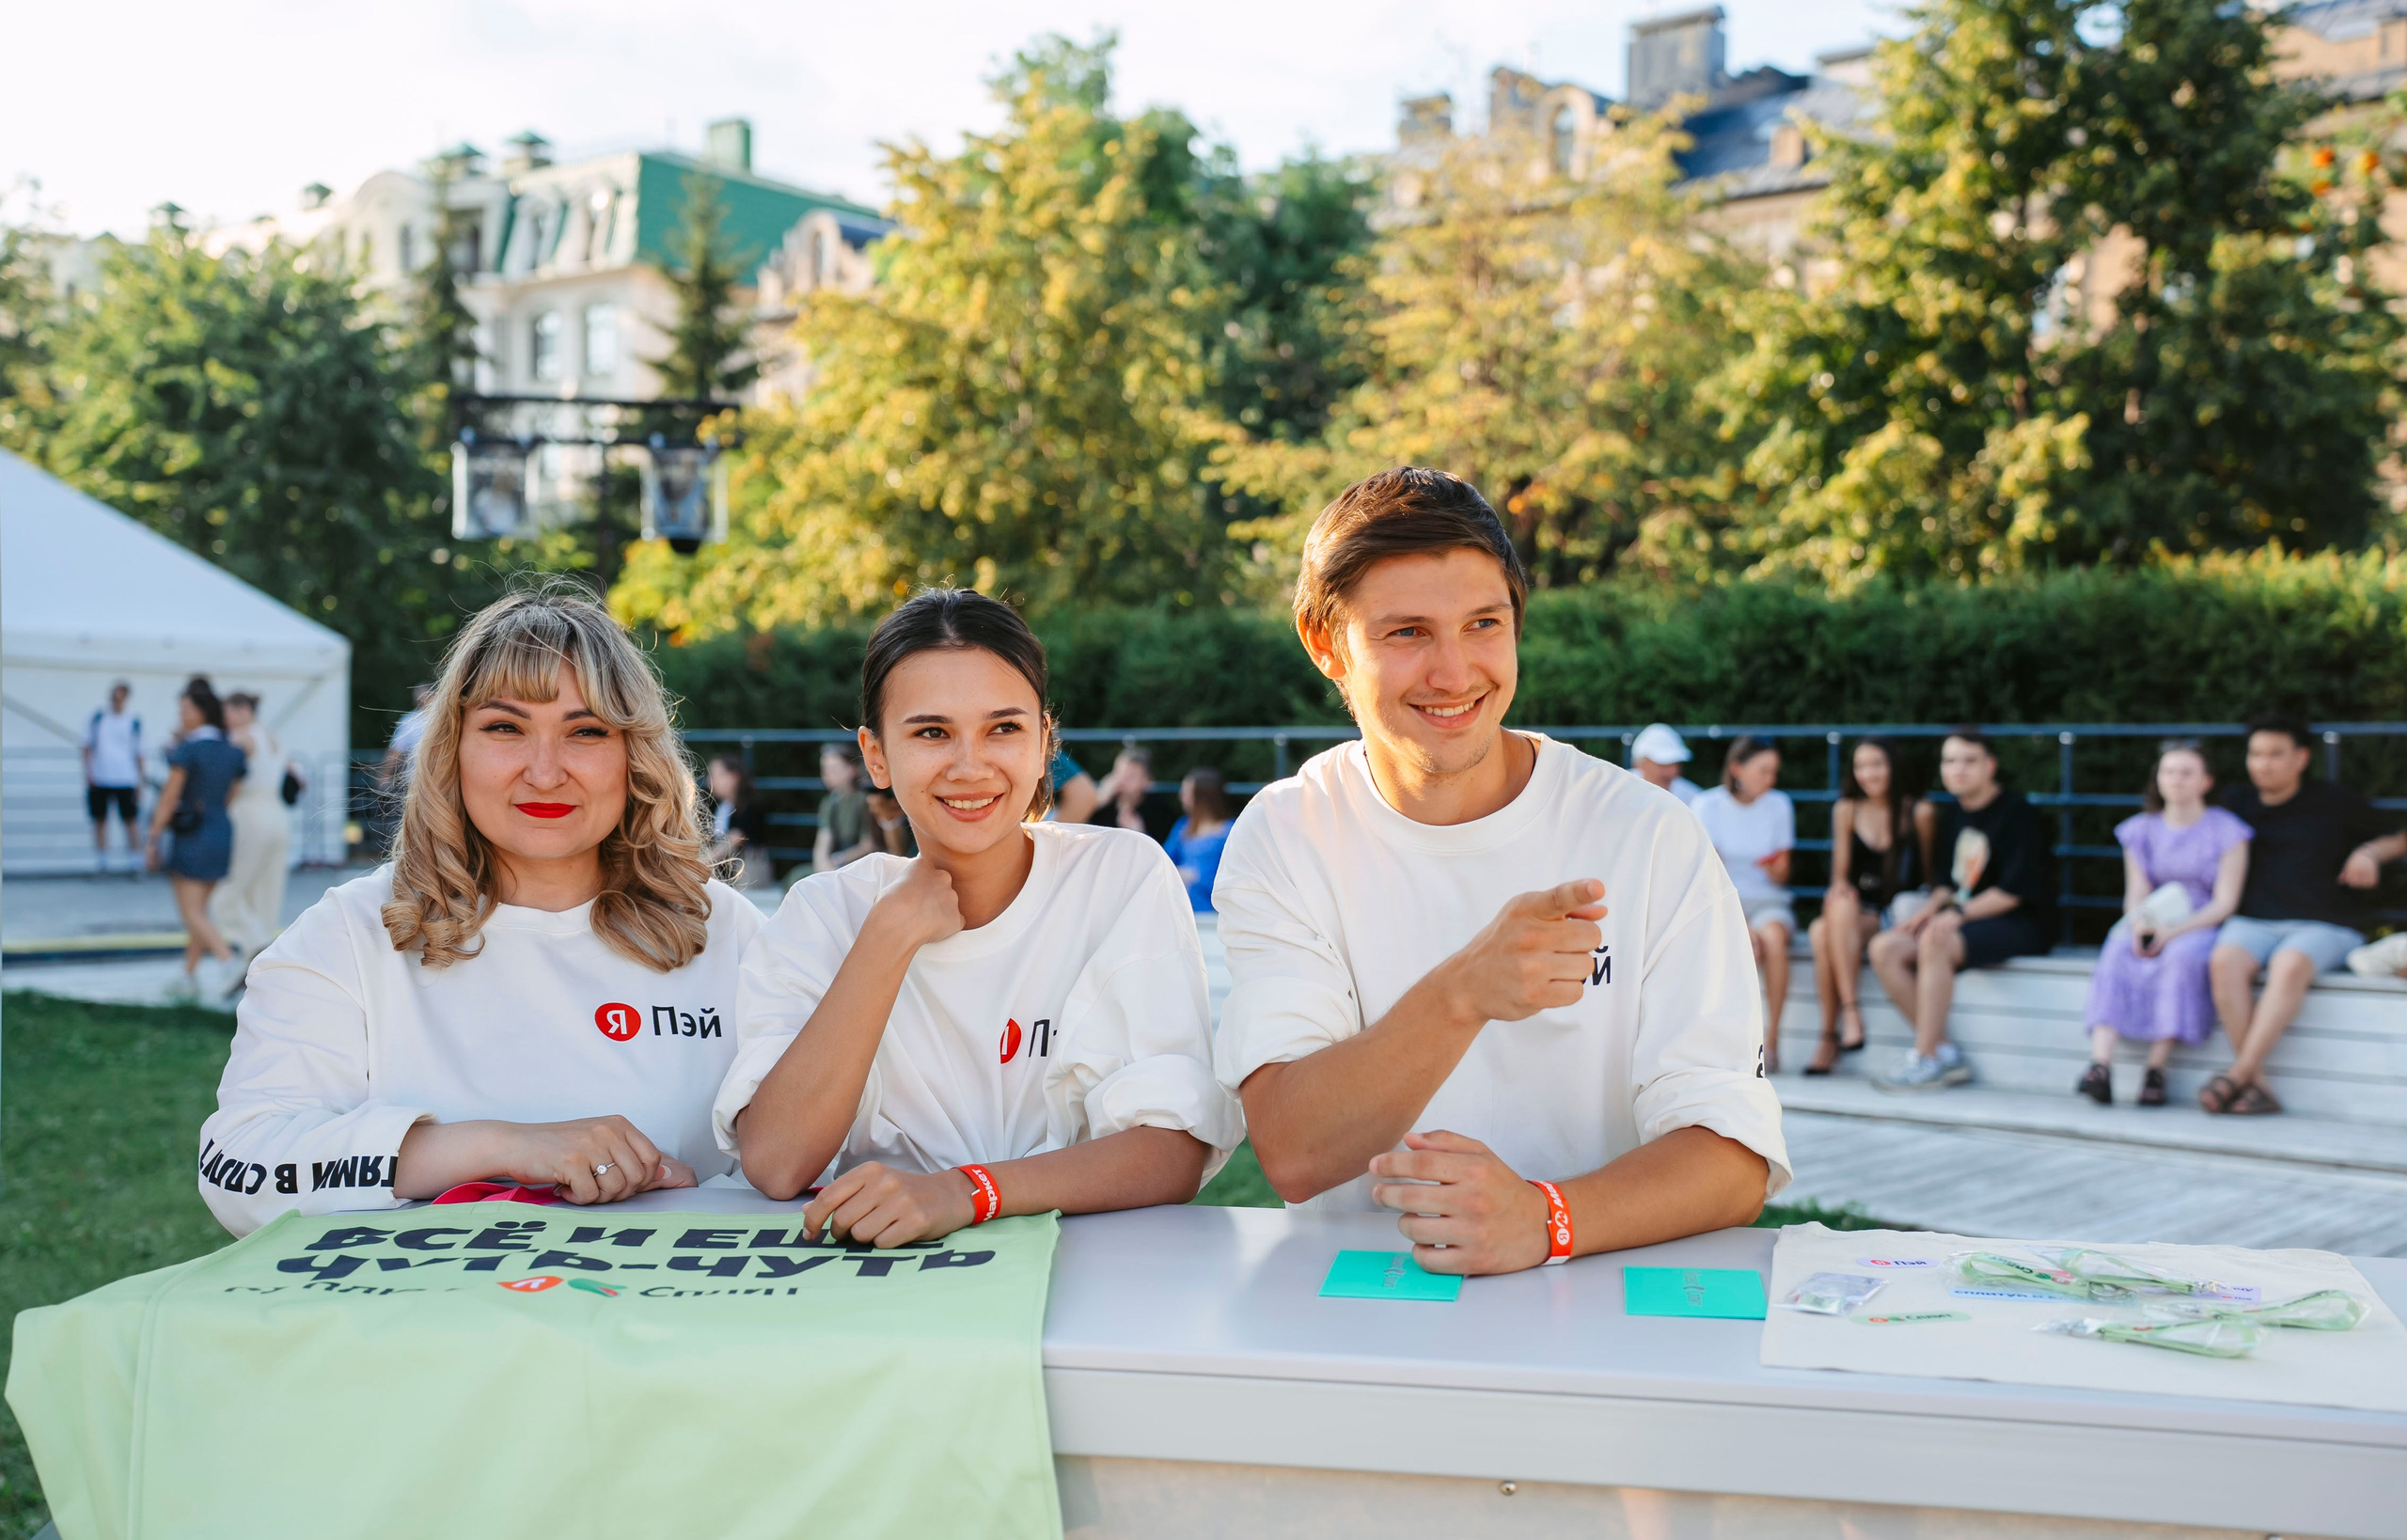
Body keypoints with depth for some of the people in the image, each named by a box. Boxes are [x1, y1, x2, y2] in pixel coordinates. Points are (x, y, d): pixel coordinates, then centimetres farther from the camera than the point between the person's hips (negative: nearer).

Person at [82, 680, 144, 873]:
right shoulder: (98, 717, 5)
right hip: (99, 779, 1)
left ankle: (135, 864, -1)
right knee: (100, 821, 5)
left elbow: (138, 754, 8)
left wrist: (140, 784, 6)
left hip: (125, 779, -1)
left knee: (130, 822, -4)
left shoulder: (134, 722, 4)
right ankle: (101, 863, 11)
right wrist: (88, 772, -3)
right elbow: (88, 747, 8)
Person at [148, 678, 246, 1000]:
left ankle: (230, 962, -24)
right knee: (199, 909, 14)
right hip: (222, 834, 7)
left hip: (191, 837, -7)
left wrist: (154, 842, -5)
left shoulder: (186, 750, -12)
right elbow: (231, 799, 10)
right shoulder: (232, 753, 7)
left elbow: (169, 799, -11)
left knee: (191, 912, -5)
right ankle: (190, 977, 17)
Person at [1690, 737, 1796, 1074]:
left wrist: (1776, 869, -14)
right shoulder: (1707, 805, -2)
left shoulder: (1779, 805, 8)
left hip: (1767, 901, 2)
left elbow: (1781, 877, 10)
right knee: (1748, 942, -34)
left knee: (1773, 938, -33)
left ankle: (1770, 1040, -29)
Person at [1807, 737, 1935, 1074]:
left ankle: (1831, 1037, -30)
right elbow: (1840, 870, 10)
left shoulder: (1920, 813, 1)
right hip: (1856, 912, 3)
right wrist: (1839, 886, -13)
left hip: (1901, 914, -3)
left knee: (1825, 931, -33)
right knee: (1822, 933, -34)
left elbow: (1931, 873, 6)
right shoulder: (1846, 810, 10)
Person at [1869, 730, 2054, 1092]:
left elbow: (2016, 890, -15)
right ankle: (1945, 1051, -15)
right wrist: (1928, 909, -1)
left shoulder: (2015, 812, -8)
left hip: (2018, 926, -8)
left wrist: (1959, 913, -18)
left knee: (1934, 943, -35)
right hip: (1963, 920, 8)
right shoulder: (1953, 817, 16)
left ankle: (1925, 1059, -29)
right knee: (1885, 948, -14)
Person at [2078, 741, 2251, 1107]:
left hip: (2202, 927, -3)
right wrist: (2138, 926, -18)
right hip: (2150, 924, 3)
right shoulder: (2142, 830, 13)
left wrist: (2173, 931, -21)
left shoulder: (2226, 831, 1)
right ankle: (2100, 1065, -44)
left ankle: (2156, 1069, -36)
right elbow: (2136, 893, 6)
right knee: (2116, 951, -30)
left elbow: (2225, 902, -7)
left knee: (2182, 955, -37)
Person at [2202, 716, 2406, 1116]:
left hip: (2324, 927, -2)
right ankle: (2257, 1085, -34)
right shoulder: (2239, 803, 16)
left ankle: (2238, 1073, -39)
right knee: (2225, 961, -33)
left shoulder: (2332, 801, 8)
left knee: (2289, 965, -38)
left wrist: (2370, 853, -6)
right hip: (2253, 922, 3)